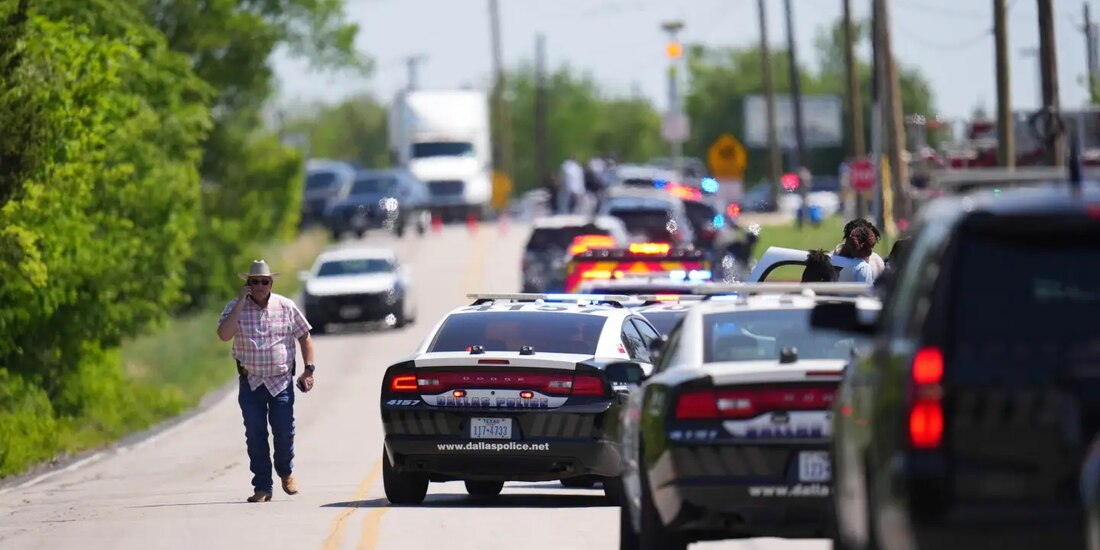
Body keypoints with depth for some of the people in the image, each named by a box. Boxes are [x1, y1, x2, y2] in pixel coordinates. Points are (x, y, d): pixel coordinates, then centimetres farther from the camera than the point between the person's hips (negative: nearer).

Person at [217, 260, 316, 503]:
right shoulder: (236, 308, -1)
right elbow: (224, 335, -17)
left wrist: (309, 369, 2)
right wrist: (241, 304, -18)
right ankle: (262, 487, 5)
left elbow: (304, 337, 11)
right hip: (250, 382, 0)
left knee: (284, 432, -3)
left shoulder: (286, 307, 2)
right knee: (255, 435, -2)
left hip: (281, 381, 0)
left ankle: (286, 472, 25)